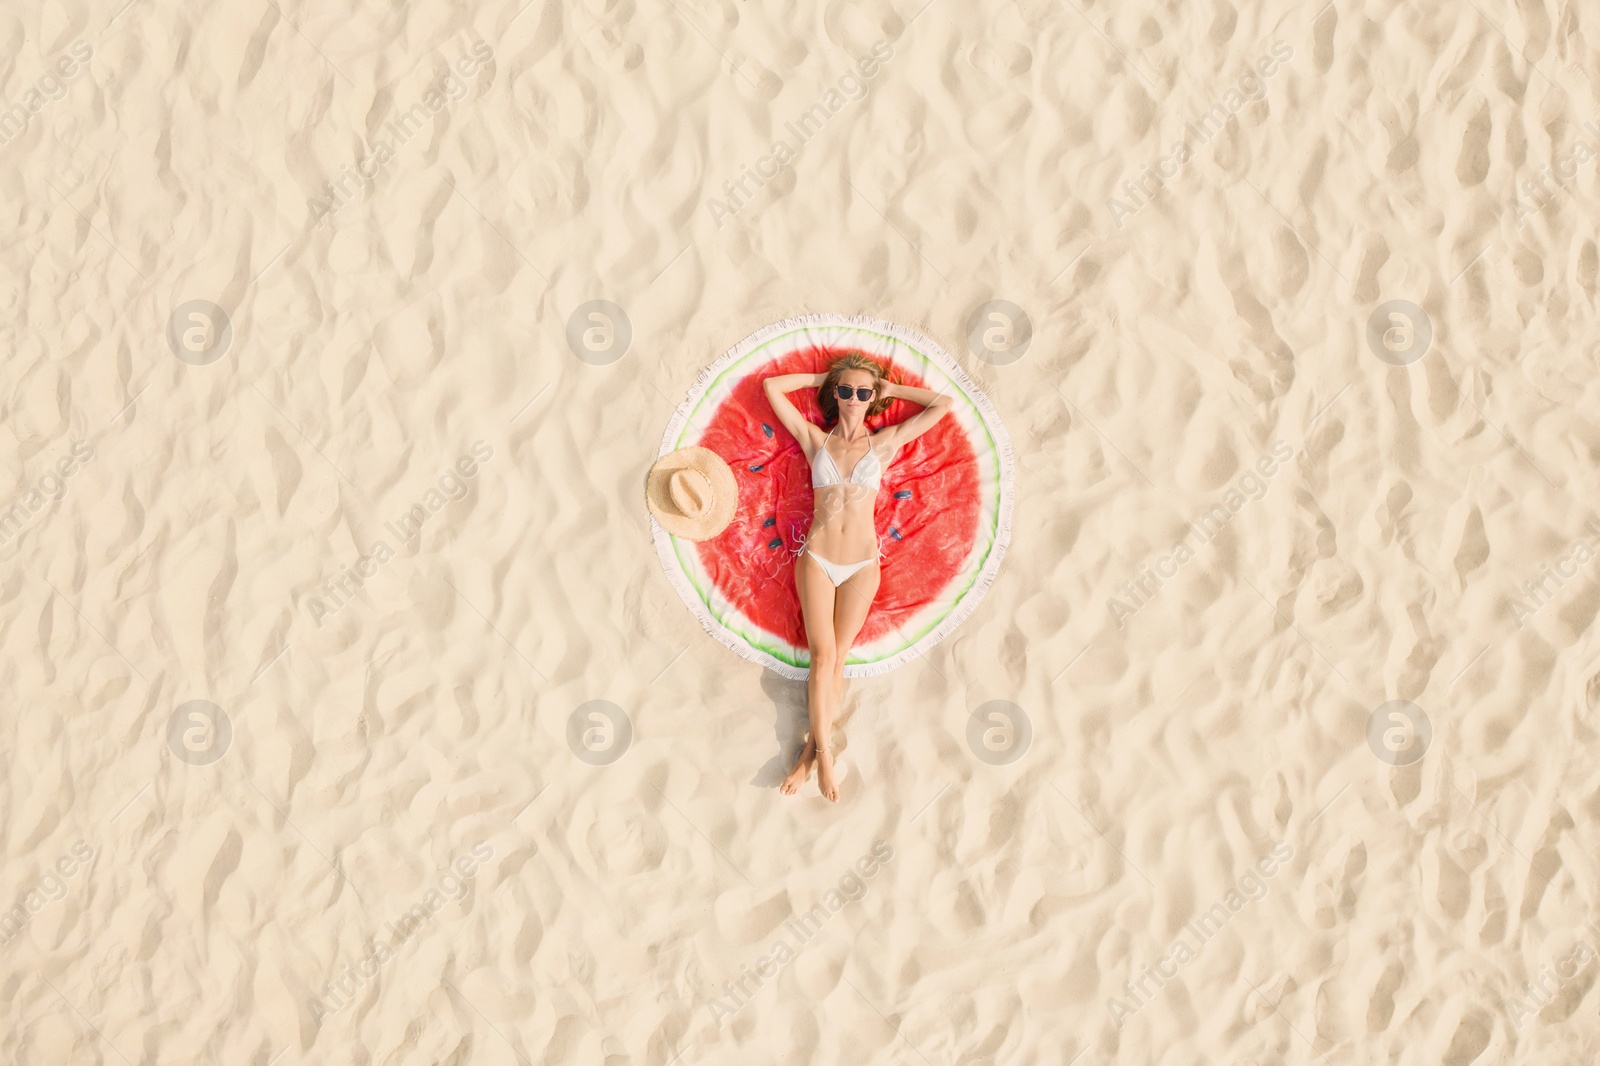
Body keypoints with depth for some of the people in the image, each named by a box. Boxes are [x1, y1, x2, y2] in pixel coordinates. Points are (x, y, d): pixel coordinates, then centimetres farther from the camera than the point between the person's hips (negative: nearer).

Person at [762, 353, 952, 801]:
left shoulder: (884, 443, 5)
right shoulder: (815, 440, 6)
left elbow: (941, 405, 5)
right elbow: (771, 387, 5)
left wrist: (891, 389, 10)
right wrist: (822, 377, 11)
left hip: (861, 565, 0)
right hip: (817, 559, 0)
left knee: (836, 656, -1)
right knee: (823, 656, -8)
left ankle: (812, 750, 3)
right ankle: (824, 753, -5)